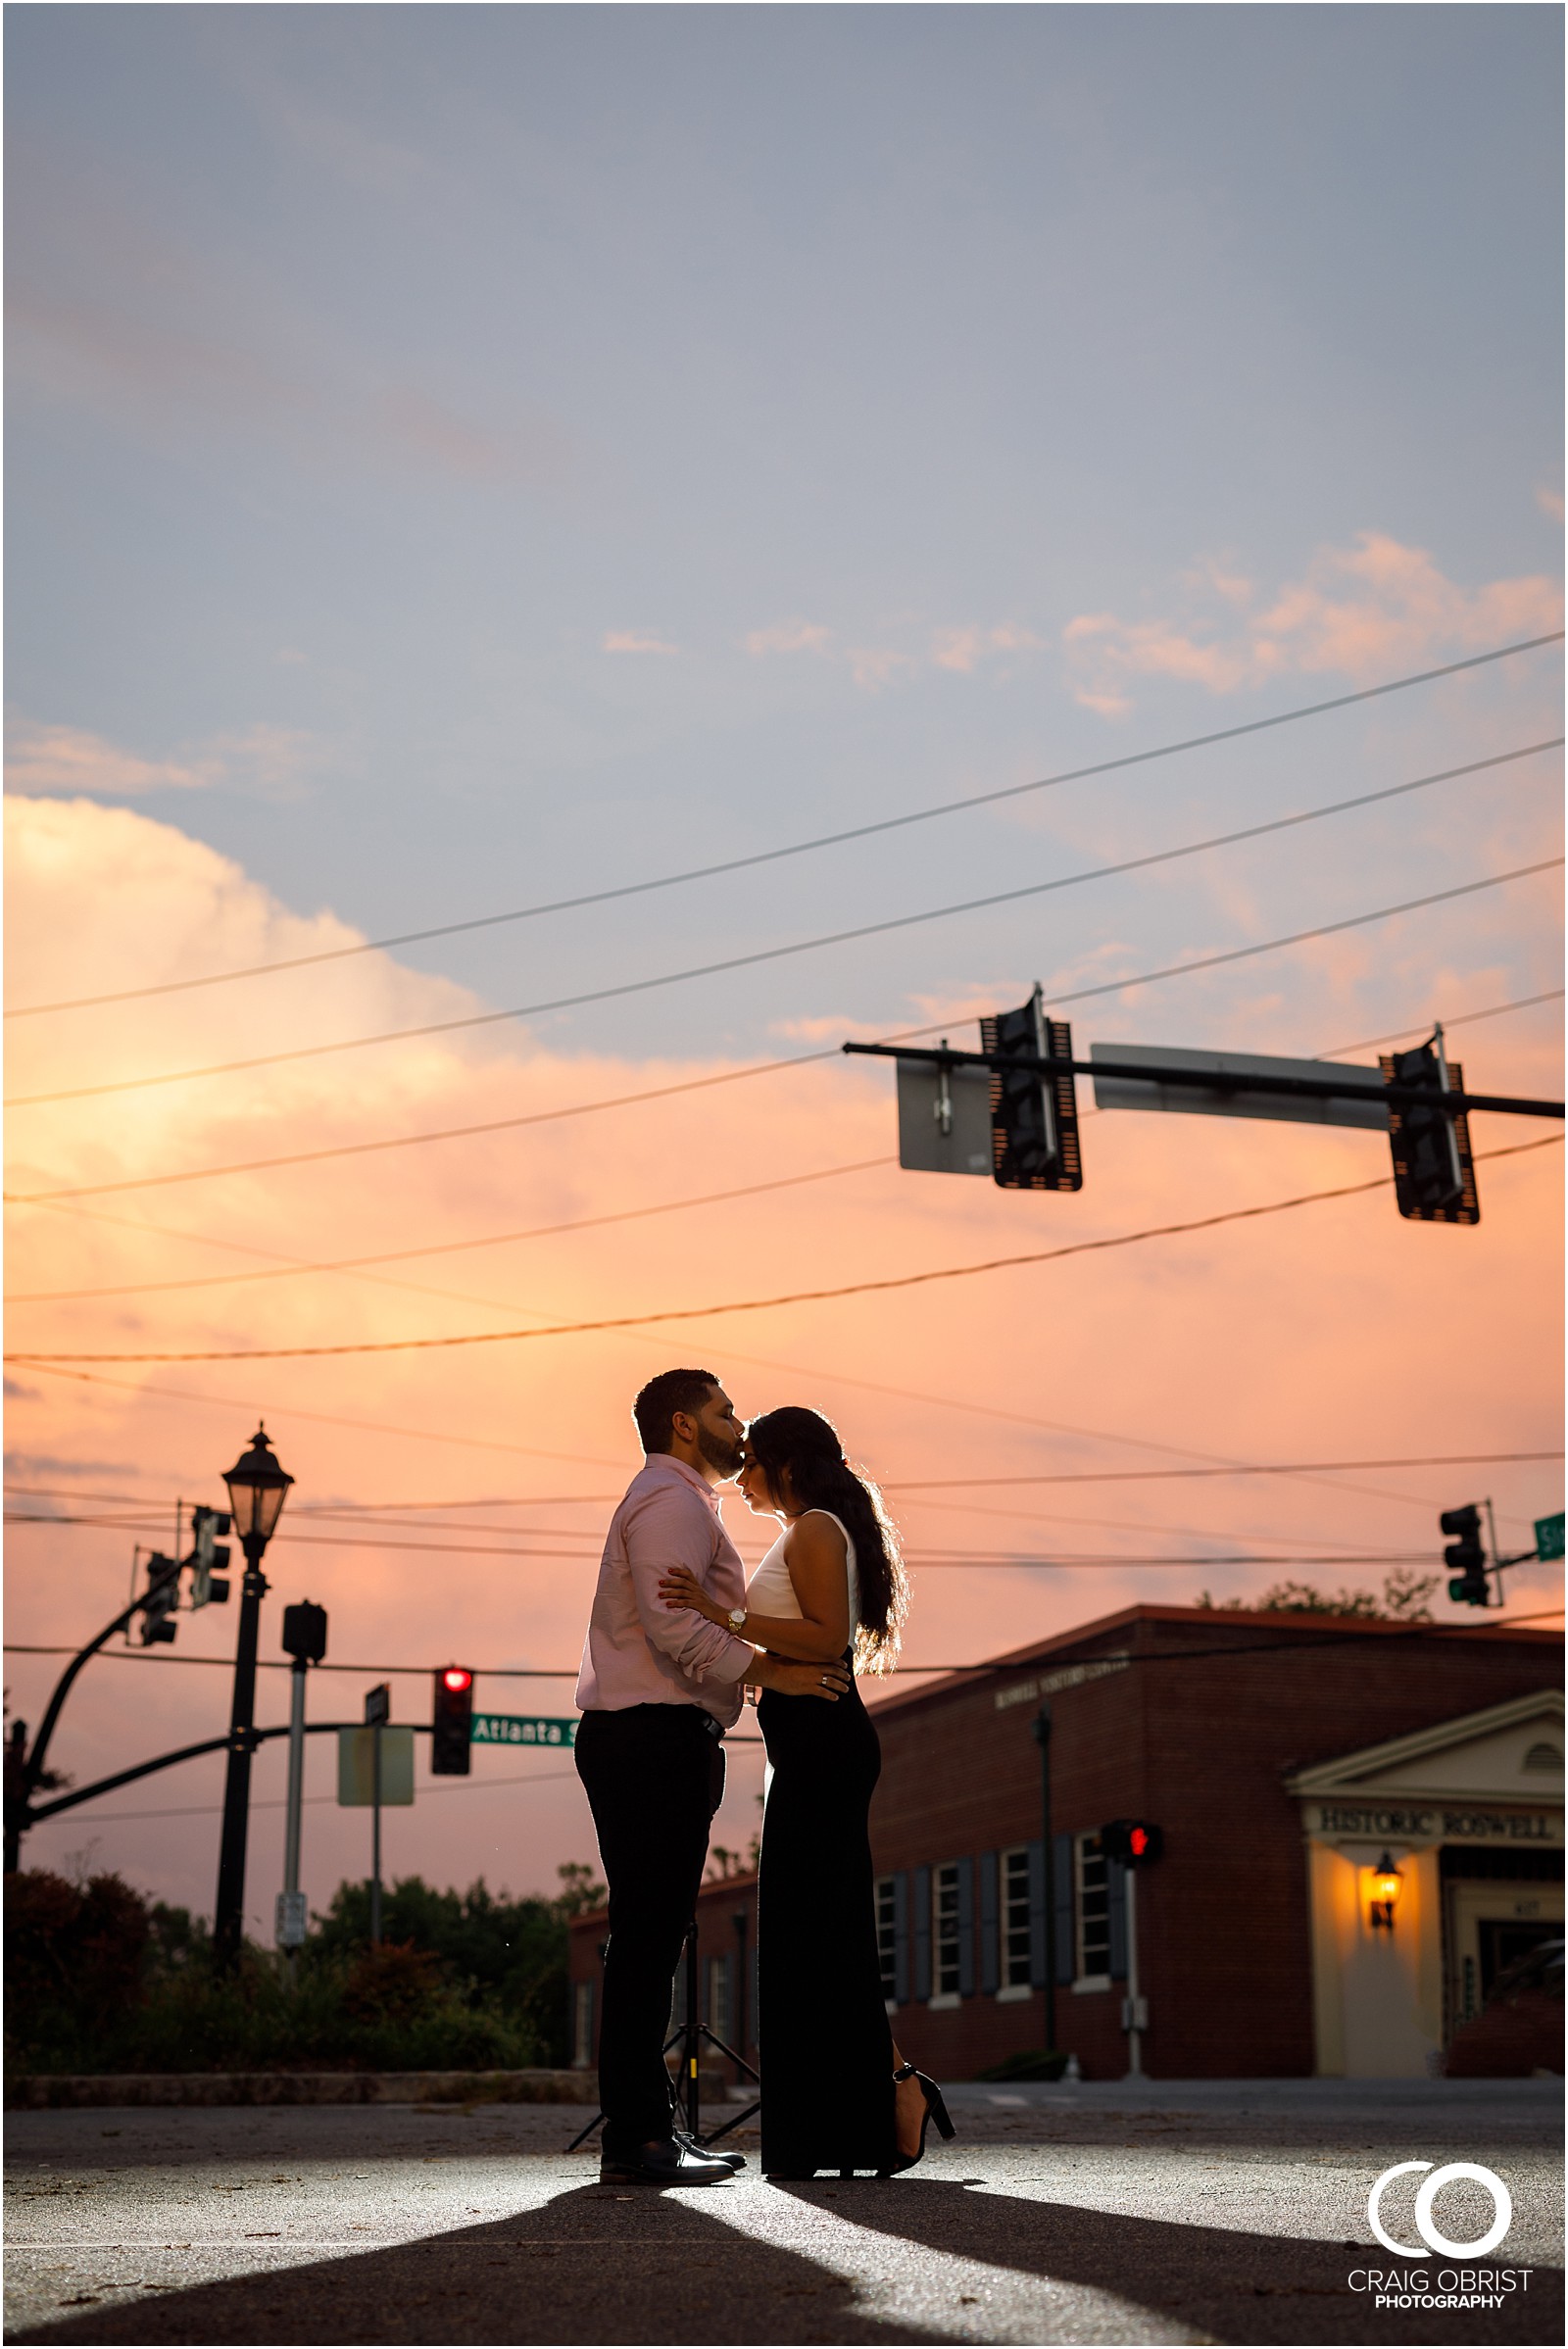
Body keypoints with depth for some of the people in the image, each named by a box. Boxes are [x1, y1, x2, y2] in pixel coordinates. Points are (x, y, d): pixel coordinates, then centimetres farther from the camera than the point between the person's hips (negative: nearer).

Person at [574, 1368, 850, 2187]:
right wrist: (772, 1672, -17)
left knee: (650, 1936, 10)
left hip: (645, 1740, 11)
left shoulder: (672, 1501, 27)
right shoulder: (671, 1499, -7)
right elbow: (674, 1626, -19)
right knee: (647, 1935, -11)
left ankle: (646, 2127, 14)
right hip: (656, 1735, -11)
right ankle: (634, 2135, -11)